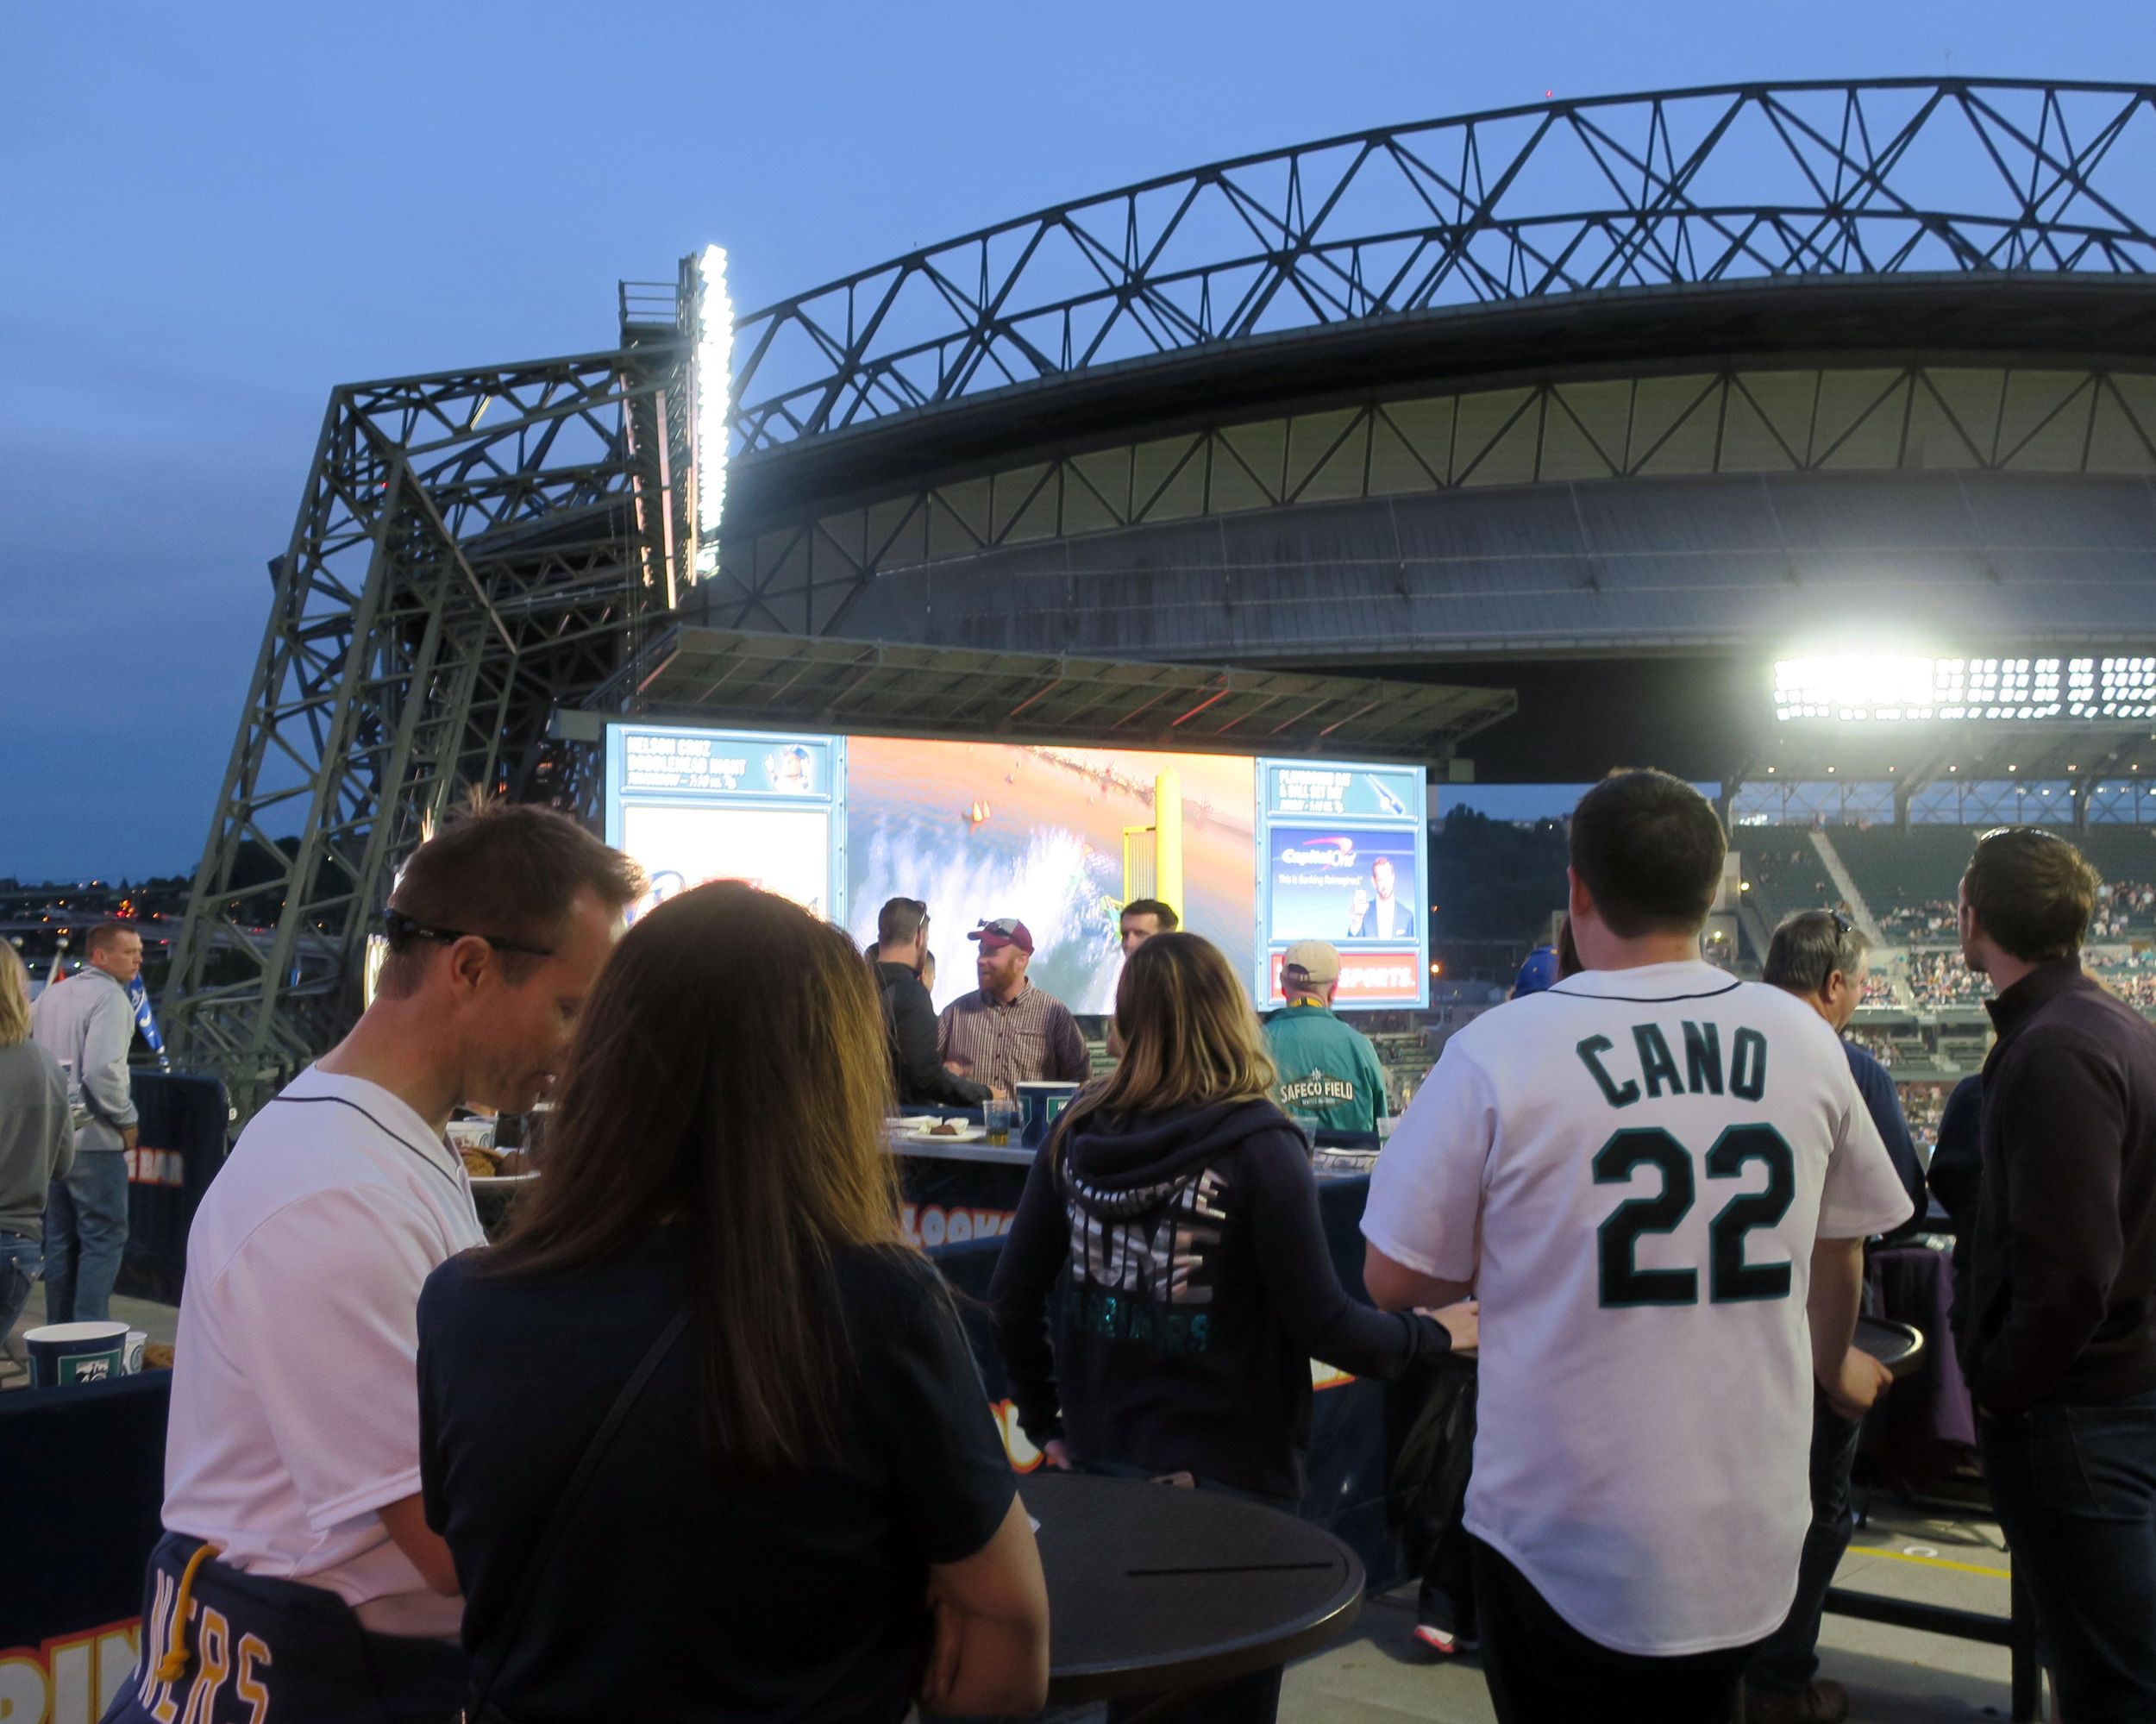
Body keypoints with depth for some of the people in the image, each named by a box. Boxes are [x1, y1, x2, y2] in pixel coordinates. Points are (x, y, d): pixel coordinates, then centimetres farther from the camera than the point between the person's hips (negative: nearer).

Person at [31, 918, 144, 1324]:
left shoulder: (52, 994, 12)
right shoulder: (110, 997, -13)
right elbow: (102, 1070, -23)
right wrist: (127, 1120, -11)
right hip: (94, 1138, -8)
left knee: (59, 1238, 13)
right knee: (104, 1237, -2)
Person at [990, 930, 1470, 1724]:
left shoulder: (1079, 1132, -2)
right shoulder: (1258, 1146, -16)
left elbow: (1013, 1295, 2)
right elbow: (1322, 1325, -15)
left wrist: (1045, 1421, 13)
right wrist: (1436, 1333, 1)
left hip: (1103, 1463, 5)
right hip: (1225, 1478, -5)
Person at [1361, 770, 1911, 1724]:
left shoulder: (1499, 1050, -15)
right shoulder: (1803, 1040, -3)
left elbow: (1396, 1278, -9)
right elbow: (1837, 1247, 12)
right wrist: (1834, 1366, 32)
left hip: (1565, 1546, -3)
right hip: (1755, 1539, 4)